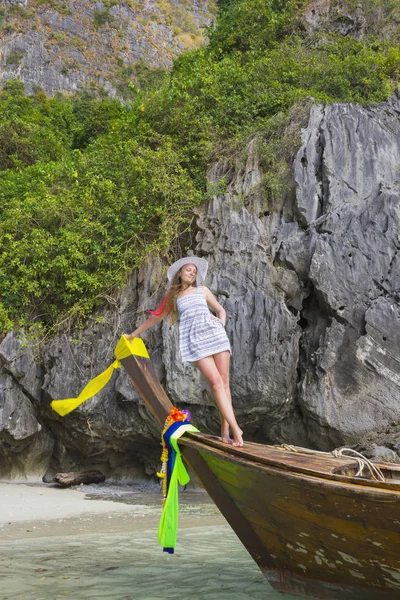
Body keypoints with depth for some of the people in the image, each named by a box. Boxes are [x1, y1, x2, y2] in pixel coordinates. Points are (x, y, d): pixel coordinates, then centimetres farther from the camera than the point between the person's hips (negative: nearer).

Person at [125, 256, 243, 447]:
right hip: (195, 340, -2)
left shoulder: (202, 290, 20)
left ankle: (225, 431, -3)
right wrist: (134, 334, 33)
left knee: (224, 382, -6)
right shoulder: (172, 297, 18)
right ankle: (236, 429, -23)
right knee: (216, 382, -16)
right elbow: (155, 317, 27)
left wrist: (221, 323, 3)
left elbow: (221, 310, 25)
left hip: (215, 334, 2)